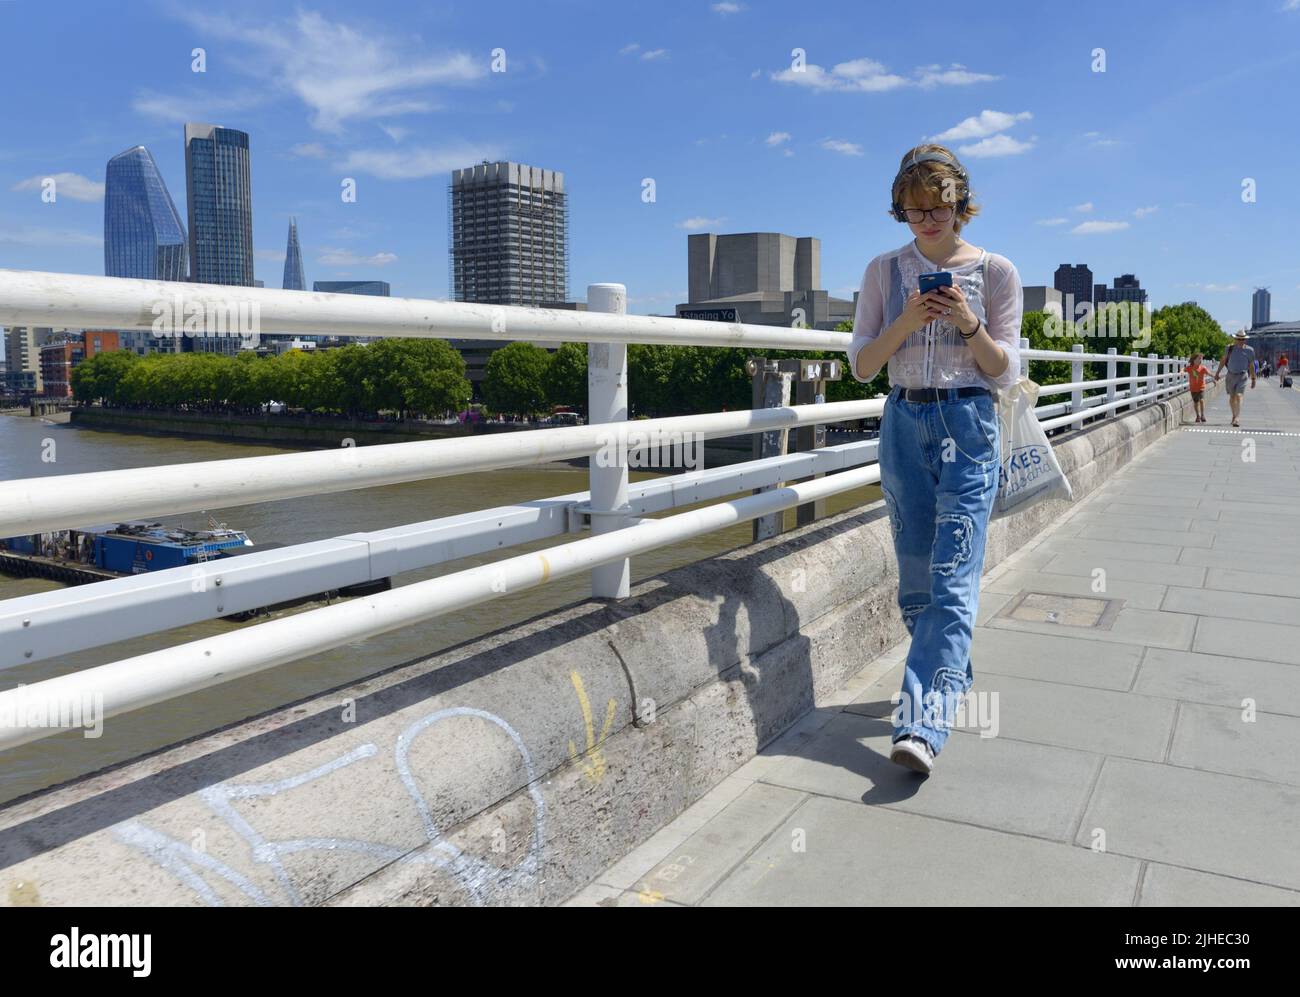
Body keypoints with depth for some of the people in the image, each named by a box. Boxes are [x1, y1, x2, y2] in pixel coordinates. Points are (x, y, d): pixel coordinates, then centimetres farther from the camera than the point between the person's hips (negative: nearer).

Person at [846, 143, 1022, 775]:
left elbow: (1006, 373, 2)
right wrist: (906, 322, -12)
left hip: (969, 425, -3)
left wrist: (971, 324, -14)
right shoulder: (884, 271, 8)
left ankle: (922, 723, -17)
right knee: (915, 576, 7)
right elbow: (861, 366, 4)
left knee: (953, 578, -13)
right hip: (904, 423, 3)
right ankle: (954, 675, 30)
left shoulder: (995, 272, 3)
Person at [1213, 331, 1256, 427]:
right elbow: (1223, 360, 12)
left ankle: (1237, 419, -24)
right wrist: (1217, 372, 12)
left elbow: (1251, 366, 5)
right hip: (1231, 375, 3)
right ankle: (1234, 415, 31)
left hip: (1242, 376, -3)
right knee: (1232, 397, 11)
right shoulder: (1230, 348, 0)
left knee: (1238, 396, -16)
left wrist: (1253, 379, 8)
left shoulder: (1249, 350, -2)